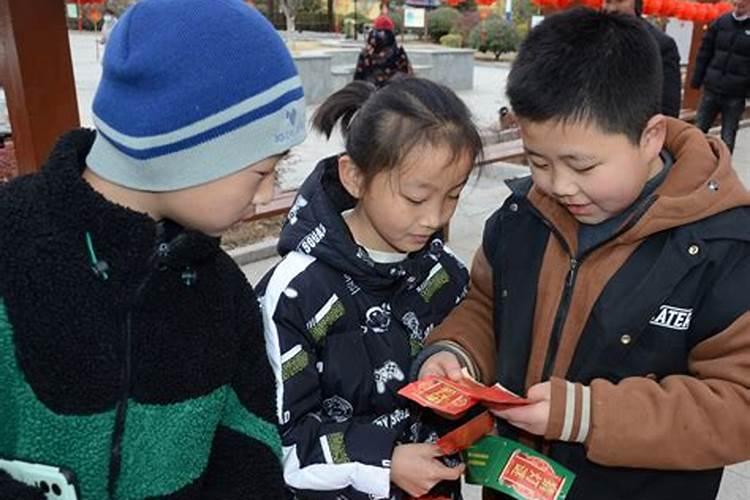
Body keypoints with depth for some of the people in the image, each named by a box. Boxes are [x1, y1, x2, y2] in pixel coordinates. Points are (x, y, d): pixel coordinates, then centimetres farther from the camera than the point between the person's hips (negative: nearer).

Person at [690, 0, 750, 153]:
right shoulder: (720, 23, 4)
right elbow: (704, 53, 8)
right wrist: (697, 79, 2)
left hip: (736, 95, -2)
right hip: (711, 88, 3)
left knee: (728, 138, 5)